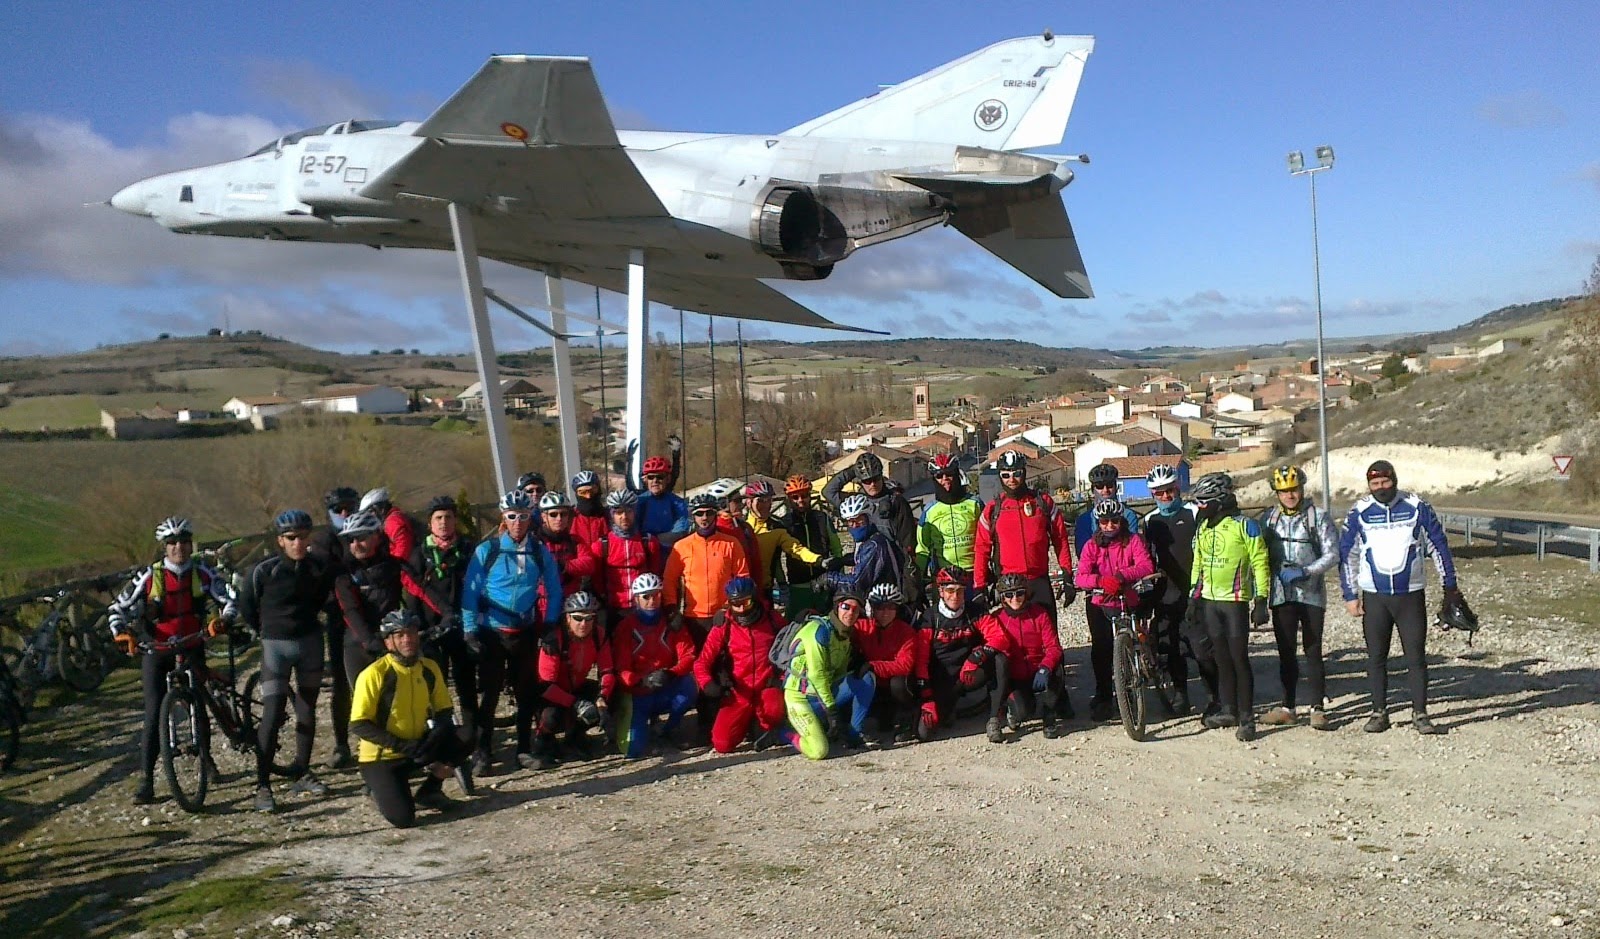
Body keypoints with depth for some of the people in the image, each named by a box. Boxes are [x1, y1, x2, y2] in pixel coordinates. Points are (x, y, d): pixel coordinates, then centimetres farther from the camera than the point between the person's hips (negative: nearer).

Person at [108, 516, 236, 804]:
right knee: (154, 713, -8)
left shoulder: (203, 574, -3)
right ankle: (146, 780, -7)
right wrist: (121, 634, -20)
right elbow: (118, 608, -2)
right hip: (156, 651, -1)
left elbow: (226, 601, -5)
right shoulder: (149, 577, -6)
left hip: (192, 648, 1)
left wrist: (222, 620, -27)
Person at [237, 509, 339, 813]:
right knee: (273, 715, -9)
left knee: (307, 711, 11)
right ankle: (262, 785, -2)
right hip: (276, 645, -3)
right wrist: (268, 630, 10)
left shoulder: (321, 567, -6)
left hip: (311, 642, 3)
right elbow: (246, 608, 2)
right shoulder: (264, 571, -14)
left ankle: (301, 774, 24)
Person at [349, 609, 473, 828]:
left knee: (462, 742, -20)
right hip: (381, 757, -5)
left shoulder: (429, 668, -2)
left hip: (419, 750, 5)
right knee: (403, 818, -22)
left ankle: (429, 791, 5)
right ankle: (380, 788, 12)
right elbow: (358, 726, -18)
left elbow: (444, 712, 7)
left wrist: (447, 756, -10)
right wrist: (402, 745, -25)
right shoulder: (374, 674, -18)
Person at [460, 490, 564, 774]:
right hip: (491, 633, -3)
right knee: (489, 694, 1)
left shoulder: (540, 552, 0)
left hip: (525, 633, 3)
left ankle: (524, 748, 21)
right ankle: (483, 753, 8)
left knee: (527, 692, 10)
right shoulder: (487, 550, -8)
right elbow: (470, 591, -7)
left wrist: (549, 623, 2)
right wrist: (470, 630, -11)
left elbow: (554, 590, 8)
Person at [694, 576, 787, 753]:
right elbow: (702, 662, -4)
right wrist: (707, 683, -23)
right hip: (737, 694, 1)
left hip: (766, 688, -1)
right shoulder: (723, 626, -2)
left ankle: (769, 728, 1)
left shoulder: (771, 620, 1)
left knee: (774, 708, -36)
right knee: (722, 744, -12)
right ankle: (746, 722, 21)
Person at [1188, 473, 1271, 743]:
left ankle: (1246, 718, 0)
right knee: (1222, 658, 11)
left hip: (1235, 601, -6)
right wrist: (1193, 597, 16)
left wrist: (1261, 601, -11)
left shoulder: (1245, 525, -8)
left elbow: (1260, 564, -7)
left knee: (1239, 659, -5)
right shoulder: (1202, 528, 11)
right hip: (1209, 600, 6)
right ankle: (1227, 710, 19)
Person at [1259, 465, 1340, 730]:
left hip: (1311, 594, -3)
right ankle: (1287, 707, 15)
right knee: (1286, 653, 8)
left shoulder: (1318, 517, -2)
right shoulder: (1268, 518, 7)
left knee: (1313, 652, 0)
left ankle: (1317, 709, 6)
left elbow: (1332, 554, -5)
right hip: (1281, 595, 3)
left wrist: (1305, 572, -17)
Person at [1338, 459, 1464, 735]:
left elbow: (1438, 545, 7)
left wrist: (1450, 586, 8)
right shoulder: (1359, 512, 0)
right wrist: (1350, 595, 2)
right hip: (1374, 596, 1)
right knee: (1376, 658, 6)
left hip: (1411, 595, -1)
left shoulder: (1416, 507, -1)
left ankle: (1420, 714, 9)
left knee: (1416, 656, 1)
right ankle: (1379, 713, 16)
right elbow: (1346, 554, 5)